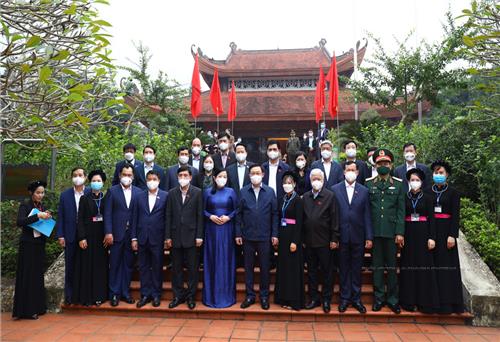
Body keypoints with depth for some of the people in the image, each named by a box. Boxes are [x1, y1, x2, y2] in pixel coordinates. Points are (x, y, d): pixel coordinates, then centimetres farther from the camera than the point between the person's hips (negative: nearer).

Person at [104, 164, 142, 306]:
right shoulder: (112, 191, 1)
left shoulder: (138, 192, 5)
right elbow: (107, 213, -3)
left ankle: (125, 292, 21)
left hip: (132, 234, 2)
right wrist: (108, 233, -11)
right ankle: (114, 294, 17)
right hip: (116, 234, -2)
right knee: (115, 264, 6)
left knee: (128, 264, 10)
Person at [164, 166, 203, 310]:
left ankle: (191, 296, 17)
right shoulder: (172, 193, 6)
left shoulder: (197, 193, -1)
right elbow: (168, 216, 5)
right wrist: (167, 236, 1)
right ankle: (178, 296, 21)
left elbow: (200, 215, -3)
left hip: (191, 235, -2)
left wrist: (199, 236, -7)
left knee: (192, 268, 4)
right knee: (176, 268, 9)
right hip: (176, 236, 2)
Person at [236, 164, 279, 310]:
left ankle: (264, 296, 22)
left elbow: (275, 214, 1)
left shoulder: (270, 192, 1)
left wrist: (274, 234, -3)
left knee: (264, 267, 8)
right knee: (248, 266, 10)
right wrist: (238, 234, -1)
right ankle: (250, 295, 23)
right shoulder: (243, 191, 2)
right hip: (247, 236, 1)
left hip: (264, 236, -1)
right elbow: (239, 214, 3)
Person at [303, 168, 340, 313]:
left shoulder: (330, 196, -5)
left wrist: (334, 239, -10)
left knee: (327, 271, 7)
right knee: (311, 271, 12)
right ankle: (314, 298, 24)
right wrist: (302, 238, 5)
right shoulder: (306, 197, 8)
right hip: (309, 240, 4)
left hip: (324, 241, -4)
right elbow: (303, 218, 9)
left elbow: (334, 219, -7)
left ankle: (326, 299, 20)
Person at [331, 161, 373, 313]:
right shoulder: (335, 189, 2)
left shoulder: (364, 191, 5)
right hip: (342, 236, -1)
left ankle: (356, 298, 21)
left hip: (358, 236, 1)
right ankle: (345, 298, 20)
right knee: (344, 268, 9)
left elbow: (367, 215, 3)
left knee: (357, 268, 9)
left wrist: (369, 237, -1)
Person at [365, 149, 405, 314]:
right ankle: (379, 297, 19)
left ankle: (392, 298, 19)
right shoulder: (368, 183, 4)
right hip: (374, 231, 0)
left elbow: (401, 210, 1)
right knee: (377, 265, 8)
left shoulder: (398, 184, 4)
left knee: (392, 266, 7)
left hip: (391, 231, 0)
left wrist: (400, 232, -5)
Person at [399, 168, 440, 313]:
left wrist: (432, 237, -8)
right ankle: (409, 301, 13)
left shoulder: (427, 197, 2)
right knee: (408, 266, 4)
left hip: (423, 233, -1)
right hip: (408, 234, 1)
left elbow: (431, 218, -1)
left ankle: (425, 301, 10)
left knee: (424, 265, 0)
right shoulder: (404, 197, 5)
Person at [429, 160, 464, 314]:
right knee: (432, 264, 3)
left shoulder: (453, 193, 2)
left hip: (445, 231, -2)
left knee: (446, 265, 1)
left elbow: (456, 215, -2)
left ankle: (447, 302, 8)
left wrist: (452, 235, -11)